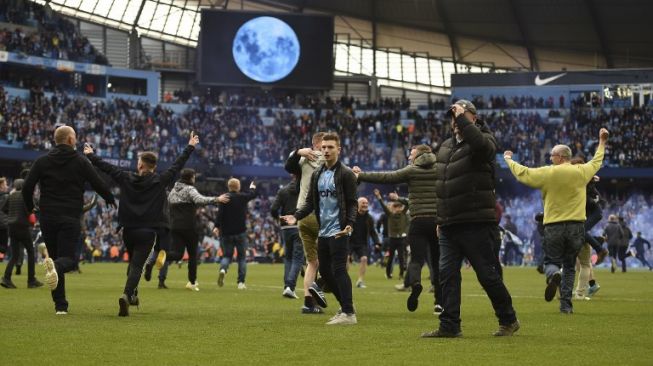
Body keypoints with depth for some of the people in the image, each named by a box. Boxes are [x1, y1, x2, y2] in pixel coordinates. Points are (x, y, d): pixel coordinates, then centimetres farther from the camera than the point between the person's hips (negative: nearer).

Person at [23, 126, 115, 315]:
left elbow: (27, 187, 0)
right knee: (68, 259, 0)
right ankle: (56, 266, -39)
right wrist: (111, 200, 20)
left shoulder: (42, 162, 5)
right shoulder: (81, 162, 1)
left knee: (54, 256, 12)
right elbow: (99, 184, 1)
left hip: (47, 217, 3)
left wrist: (30, 209, 17)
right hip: (70, 219, -3)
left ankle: (61, 305, 6)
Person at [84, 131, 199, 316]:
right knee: (137, 265, -6)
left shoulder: (126, 178, 1)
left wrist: (90, 155, 25)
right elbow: (177, 165, 4)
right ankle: (127, 295, -27)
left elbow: (107, 167, 10)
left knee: (133, 262, 26)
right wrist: (190, 147, 16)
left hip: (128, 230, 3)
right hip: (148, 232, -3)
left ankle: (132, 294, 31)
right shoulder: (159, 181, -3)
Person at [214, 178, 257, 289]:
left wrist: (217, 226, -13)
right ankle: (241, 282, 2)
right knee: (242, 257, 8)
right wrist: (252, 188, 42)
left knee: (227, 255, 10)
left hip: (226, 233, 0)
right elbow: (253, 194, 22)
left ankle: (223, 269, -23)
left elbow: (220, 214, -14)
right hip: (240, 232, 0)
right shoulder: (243, 197, 1)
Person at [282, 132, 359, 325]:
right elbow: (310, 202, 14)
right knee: (325, 271, 10)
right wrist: (296, 216, -2)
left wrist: (349, 224, -25)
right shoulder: (316, 175, 13)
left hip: (338, 231, -7)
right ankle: (346, 305, 25)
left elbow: (352, 203, -10)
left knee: (339, 270, -11)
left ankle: (349, 313, -8)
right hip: (323, 231, 7)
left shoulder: (346, 174, -6)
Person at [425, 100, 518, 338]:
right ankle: (450, 326, 4)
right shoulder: (445, 147, 16)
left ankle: (508, 320, 14)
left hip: (477, 224, -7)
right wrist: (440, 219, 22)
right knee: (447, 274, 2)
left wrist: (462, 119, -26)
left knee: (488, 274, -1)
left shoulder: (483, 140, -6)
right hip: (449, 226, 7)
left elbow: (480, 144, -34)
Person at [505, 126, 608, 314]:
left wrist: (509, 160, 23)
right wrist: (602, 142, 39)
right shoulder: (582, 172, 3)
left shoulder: (547, 173, -5)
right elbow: (597, 161, 23)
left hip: (553, 226, -2)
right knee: (569, 266, 12)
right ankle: (566, 304, 4)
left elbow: (522, 172, 5)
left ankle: (553, 275, -26)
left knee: (551, 261, 10)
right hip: (576, 226, 2)